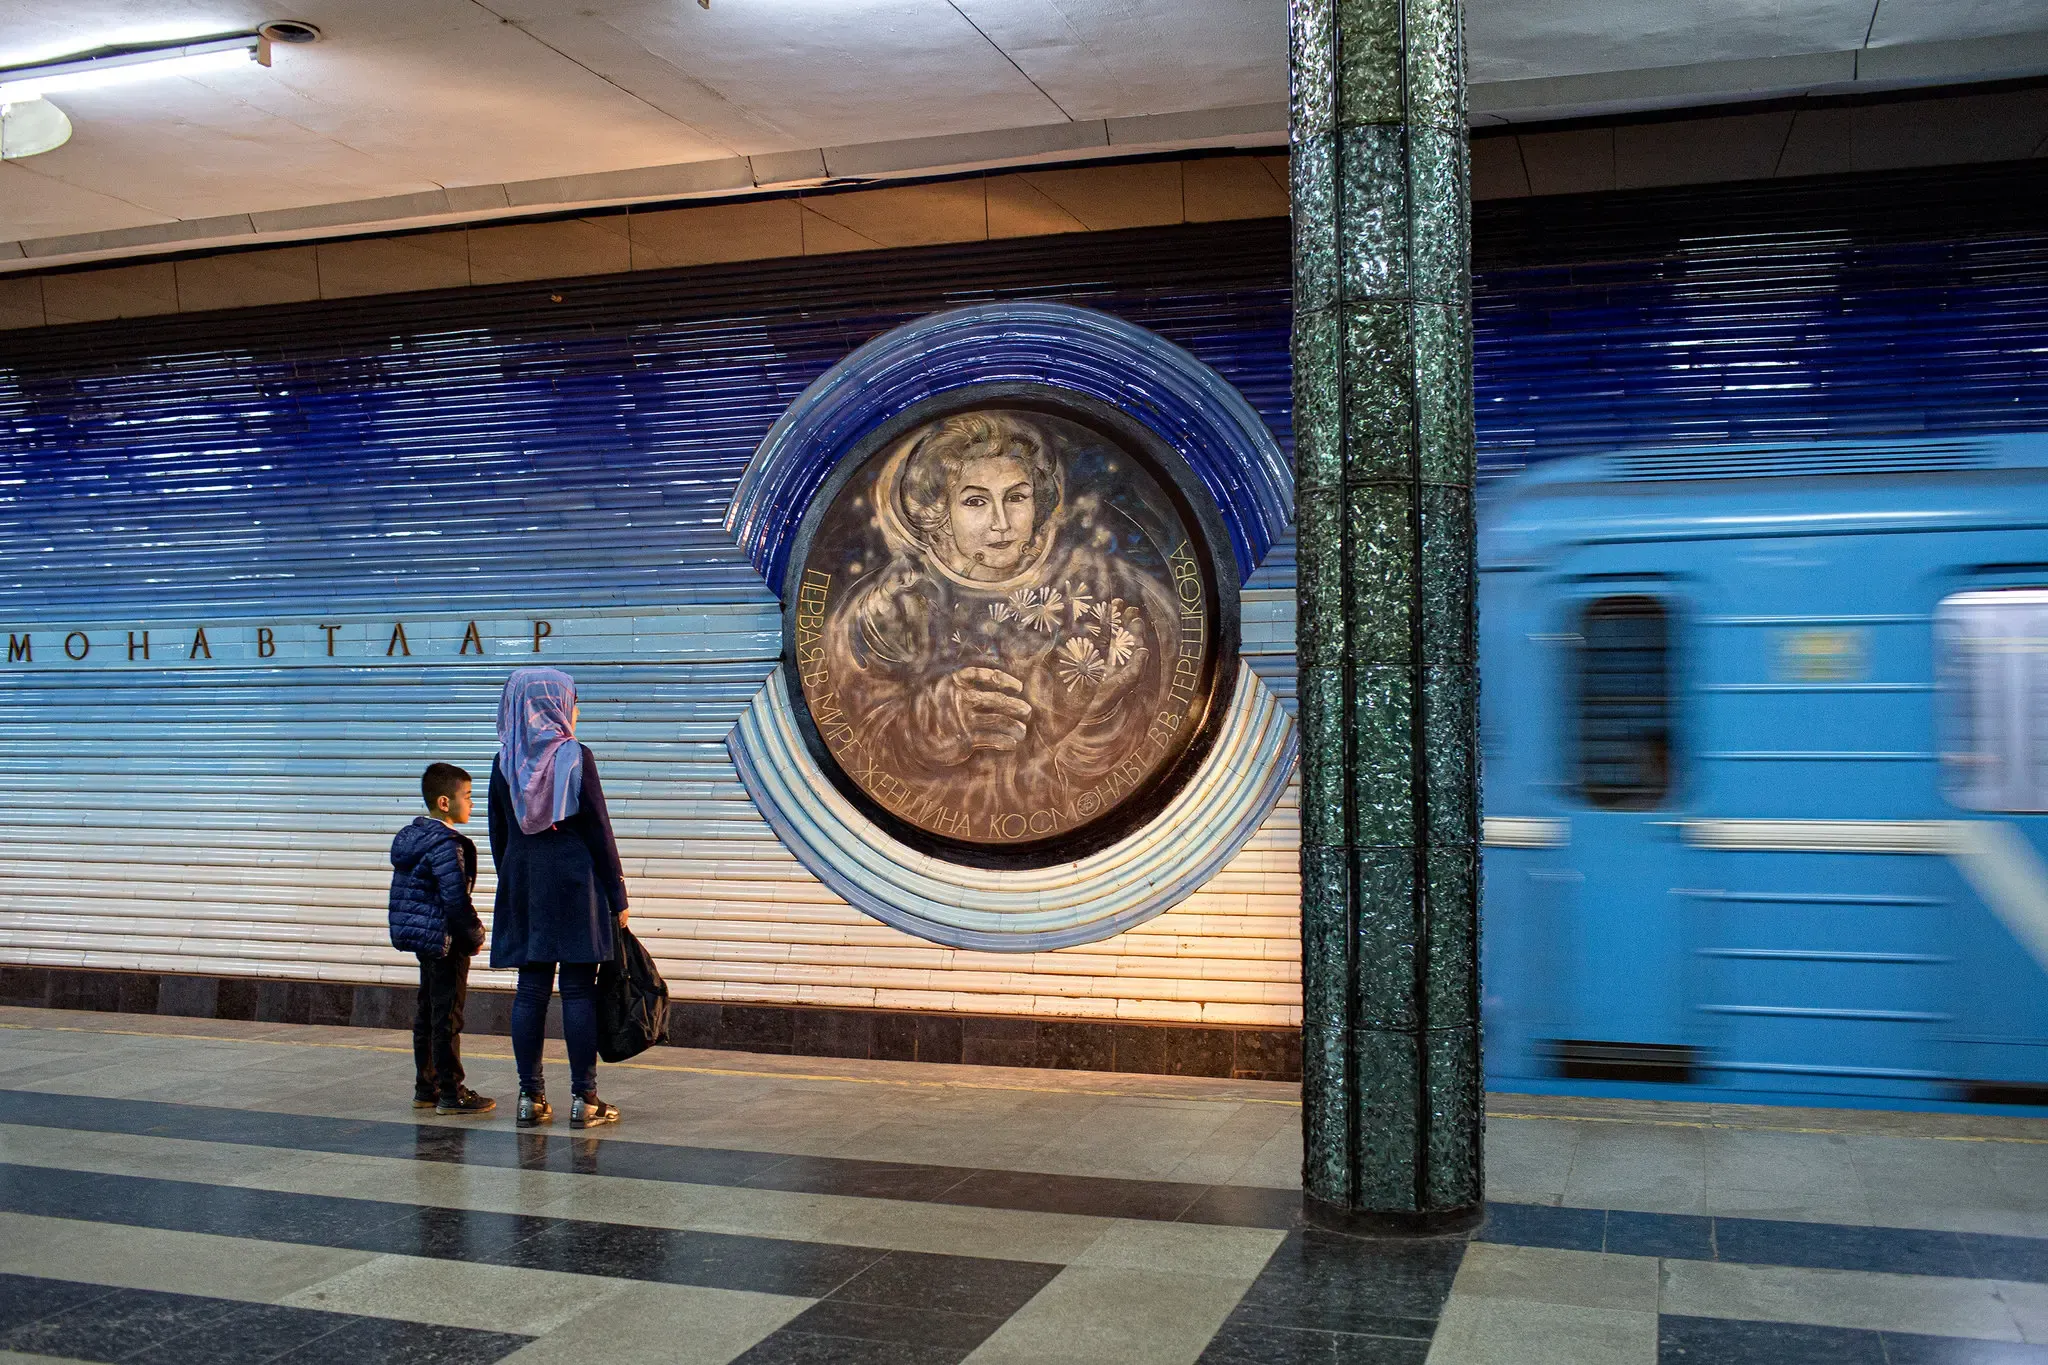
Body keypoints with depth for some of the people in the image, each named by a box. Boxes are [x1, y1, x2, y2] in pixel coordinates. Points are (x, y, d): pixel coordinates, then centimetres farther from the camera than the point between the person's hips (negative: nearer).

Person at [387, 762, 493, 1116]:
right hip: (444, 940, -10)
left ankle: (425, 1088, 23)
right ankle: (451, 1094, 3)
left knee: (427, 1013, 16)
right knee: (447, 1016, -3)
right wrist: (475, 935, -9)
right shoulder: (446, 844, -19)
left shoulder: (409, 836, 11)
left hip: (420, 936, 10)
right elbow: (455, 900, -22)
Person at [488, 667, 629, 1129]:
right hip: (574, 884, -4)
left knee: (531, 990, 7)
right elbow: (599, 830, -7)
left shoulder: (505, 762, 5)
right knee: (578, 991, -1)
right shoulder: (576, 757, -8)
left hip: (522, 886, 4)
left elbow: (499, 835, 10)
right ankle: (584, 1100, 2)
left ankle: (530, 1097, 9)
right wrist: (617, 895, -2)